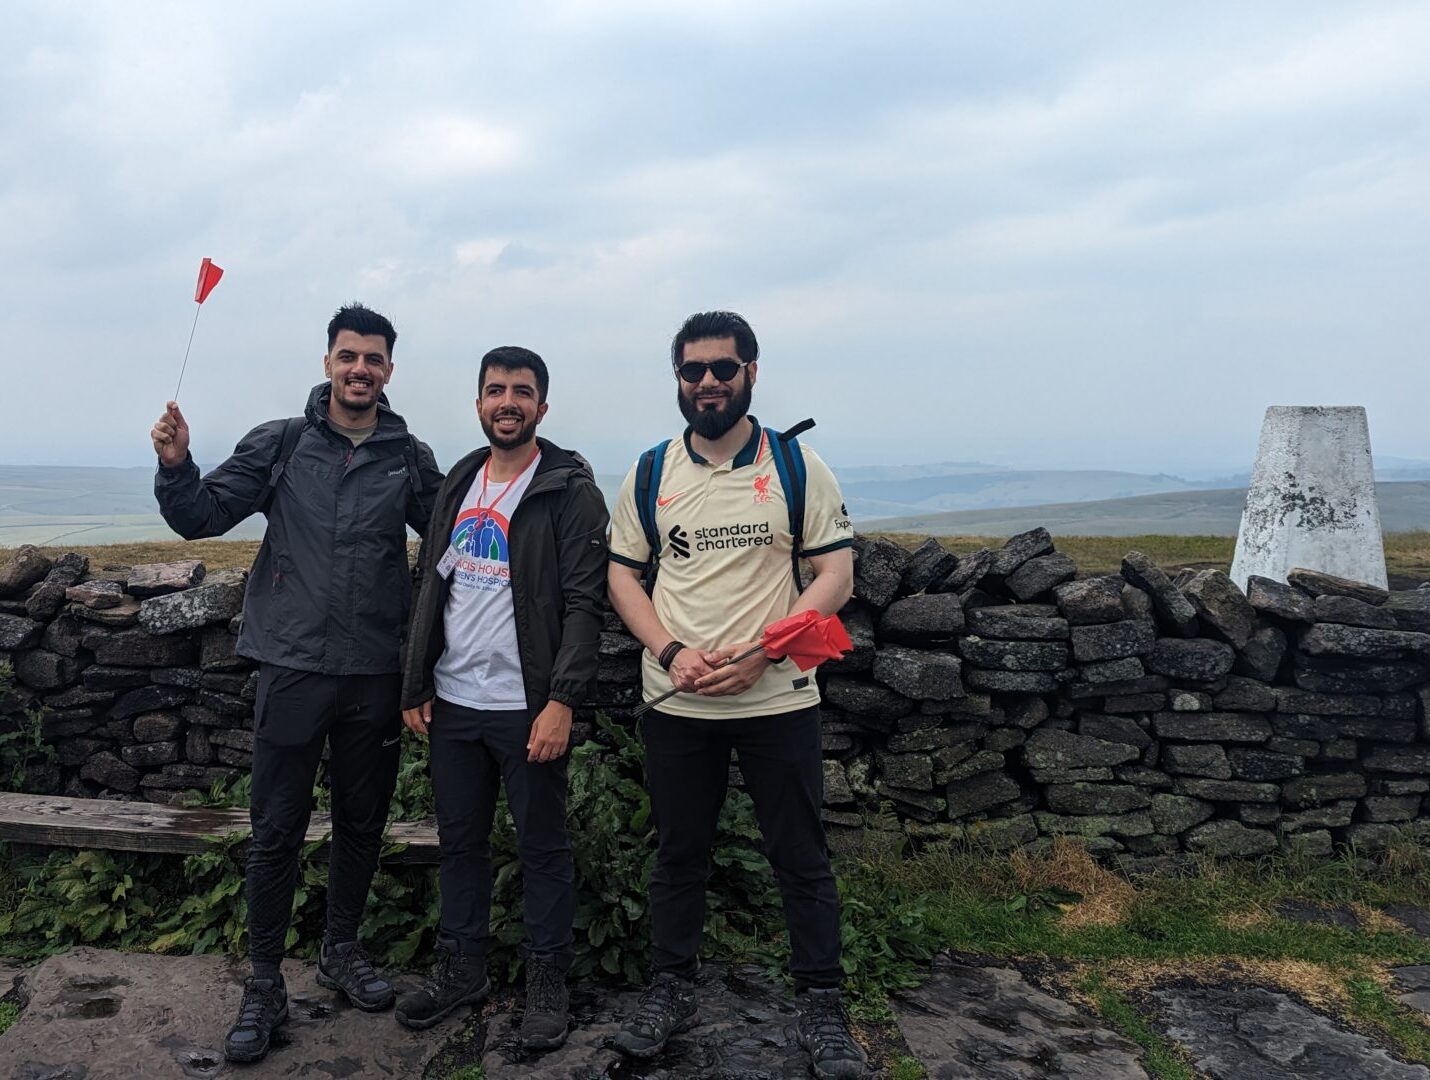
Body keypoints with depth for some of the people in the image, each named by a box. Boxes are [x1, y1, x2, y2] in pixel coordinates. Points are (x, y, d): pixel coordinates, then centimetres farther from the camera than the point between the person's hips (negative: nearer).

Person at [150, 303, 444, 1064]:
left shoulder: (410, 459, 3)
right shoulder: (280, 444, 0)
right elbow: (200, 517, 0)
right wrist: (176, 465, -18)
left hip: (375, 675, 2)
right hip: (294, 666, -2)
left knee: (362, 825, 15)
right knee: (277, 831, 5)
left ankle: (341, 951, 35)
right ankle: (263, 985, 20)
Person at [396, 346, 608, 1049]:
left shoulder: (570, 491, -7)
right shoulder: (459, 484, 11)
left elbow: (584, 603, -12)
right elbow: (432, 589, 14)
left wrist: (562, 701, -19)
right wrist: (416, 688, 9)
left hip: (527, 708, -6)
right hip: (452, 703, 6)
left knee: (542, 847, 7)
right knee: (459, 841, 16)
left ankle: (547, 983, 22)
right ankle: (460, 971, 32)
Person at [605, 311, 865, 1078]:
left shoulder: (797, 466, -2)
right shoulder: (650, 474, 4)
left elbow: (837, 575, -5)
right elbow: (622, 575, 6)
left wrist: (759, 652, -17)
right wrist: (672, 652, -11)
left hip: (778, 700, -1)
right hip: (676, 702, 2)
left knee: (801, 858, 7)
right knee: (678, 854, 14)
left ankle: (821, 1006, 23)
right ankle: (670, 990, 31)